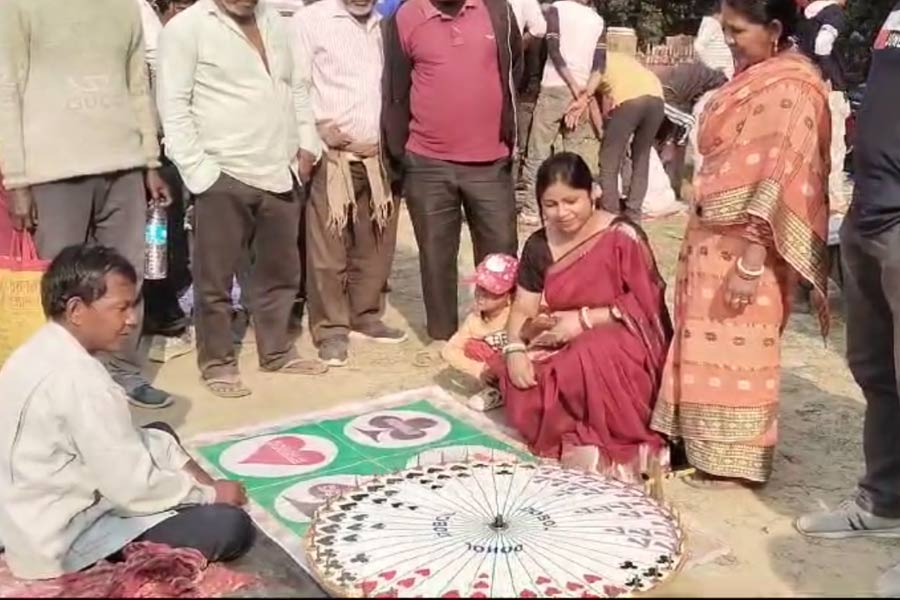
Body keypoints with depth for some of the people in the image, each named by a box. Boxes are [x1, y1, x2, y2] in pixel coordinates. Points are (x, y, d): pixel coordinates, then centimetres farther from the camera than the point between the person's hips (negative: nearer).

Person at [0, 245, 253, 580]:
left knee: (159, 435, 24)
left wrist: (196, 477, 3)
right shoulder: (78, 381, -28)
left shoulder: (43, 351, 3)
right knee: (231, 525, -18)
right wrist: (210, 494, -8)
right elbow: (135, 489, -24)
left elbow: (122, 439, 9)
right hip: (61, 543, -10)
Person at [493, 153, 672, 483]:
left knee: (588, 363, -36)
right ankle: (578, 437, -12)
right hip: (559, 347, 5)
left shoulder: (622, 238, -13)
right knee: (523, 375, -24)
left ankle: (608, 445, -14)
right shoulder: (538, 246, 3)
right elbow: (523, 310, 2)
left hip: (621, 345, -5)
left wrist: (584, 319, -21)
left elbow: (645, 309, -16)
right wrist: (515, 349, -18)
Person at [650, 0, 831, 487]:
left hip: (746, 245, -9)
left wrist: (751, 262, -22)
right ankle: (707, 444, 26)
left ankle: (736, 459, 15)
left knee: (735, 350, 1)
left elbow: (780, 181, -20)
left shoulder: (789, 88, -16)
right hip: (714, 238, 9)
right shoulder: (751, 78, 12)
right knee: (709, 347, 14)